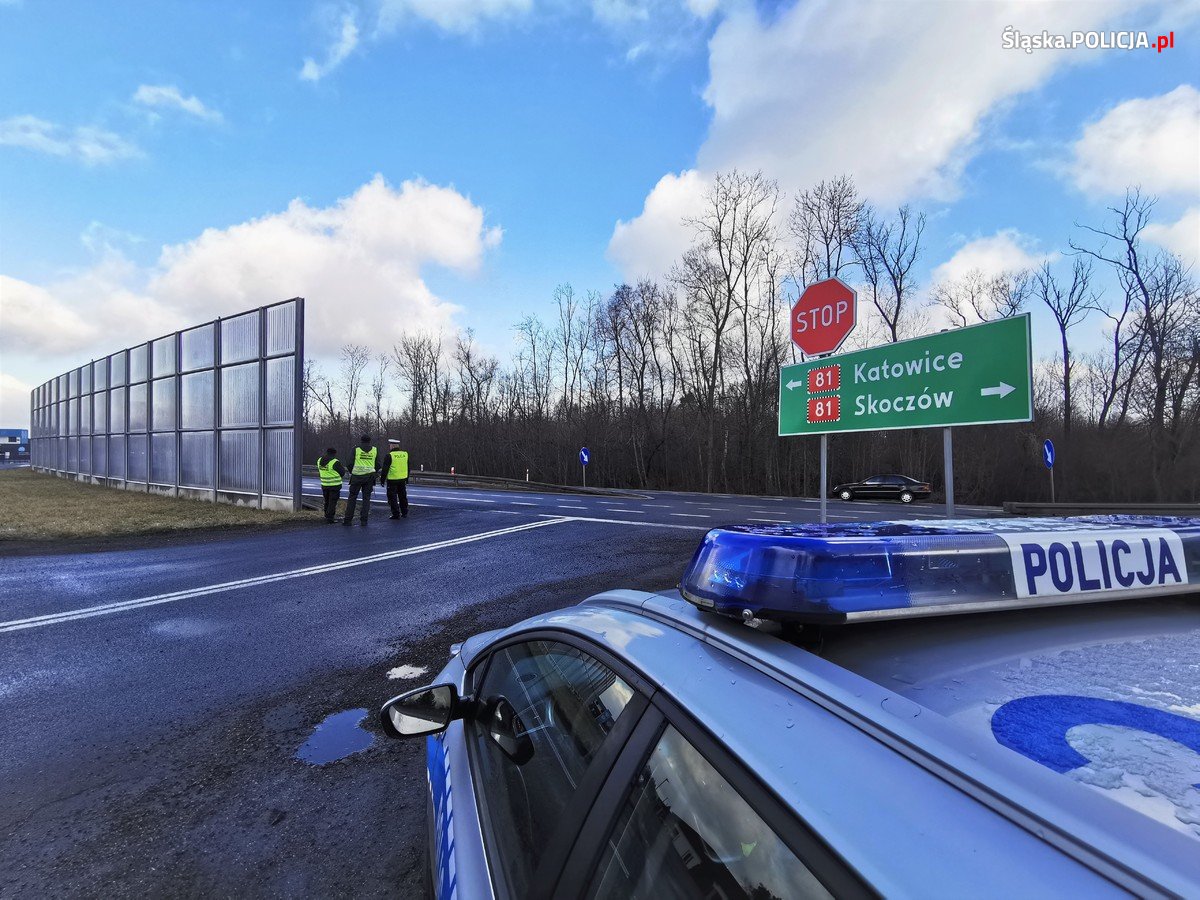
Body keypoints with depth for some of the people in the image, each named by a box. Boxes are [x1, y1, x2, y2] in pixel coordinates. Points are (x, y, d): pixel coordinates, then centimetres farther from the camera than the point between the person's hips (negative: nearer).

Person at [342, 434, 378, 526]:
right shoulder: (375, 449, 5)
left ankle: (348, 520, 5)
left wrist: (351, 472, 16)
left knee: (352, 497, 6)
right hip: (369, 476, 1)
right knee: (366, 498, 7)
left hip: (357, 476, -1)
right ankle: (364, 520, 3)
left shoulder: (356, 448, 0)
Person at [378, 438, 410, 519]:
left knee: (393, 497, 4)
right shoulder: (405, 454, 5)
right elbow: (408, 468, 13)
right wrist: (407, 479, 22)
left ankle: (396, 514, 4)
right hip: (403, 479, 6)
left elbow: (385, 469, -11)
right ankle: (404, 513, 22)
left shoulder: (389, 455, -13)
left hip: (392, 480, -6)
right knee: (403, 497, 16)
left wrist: (382, 479, -2)